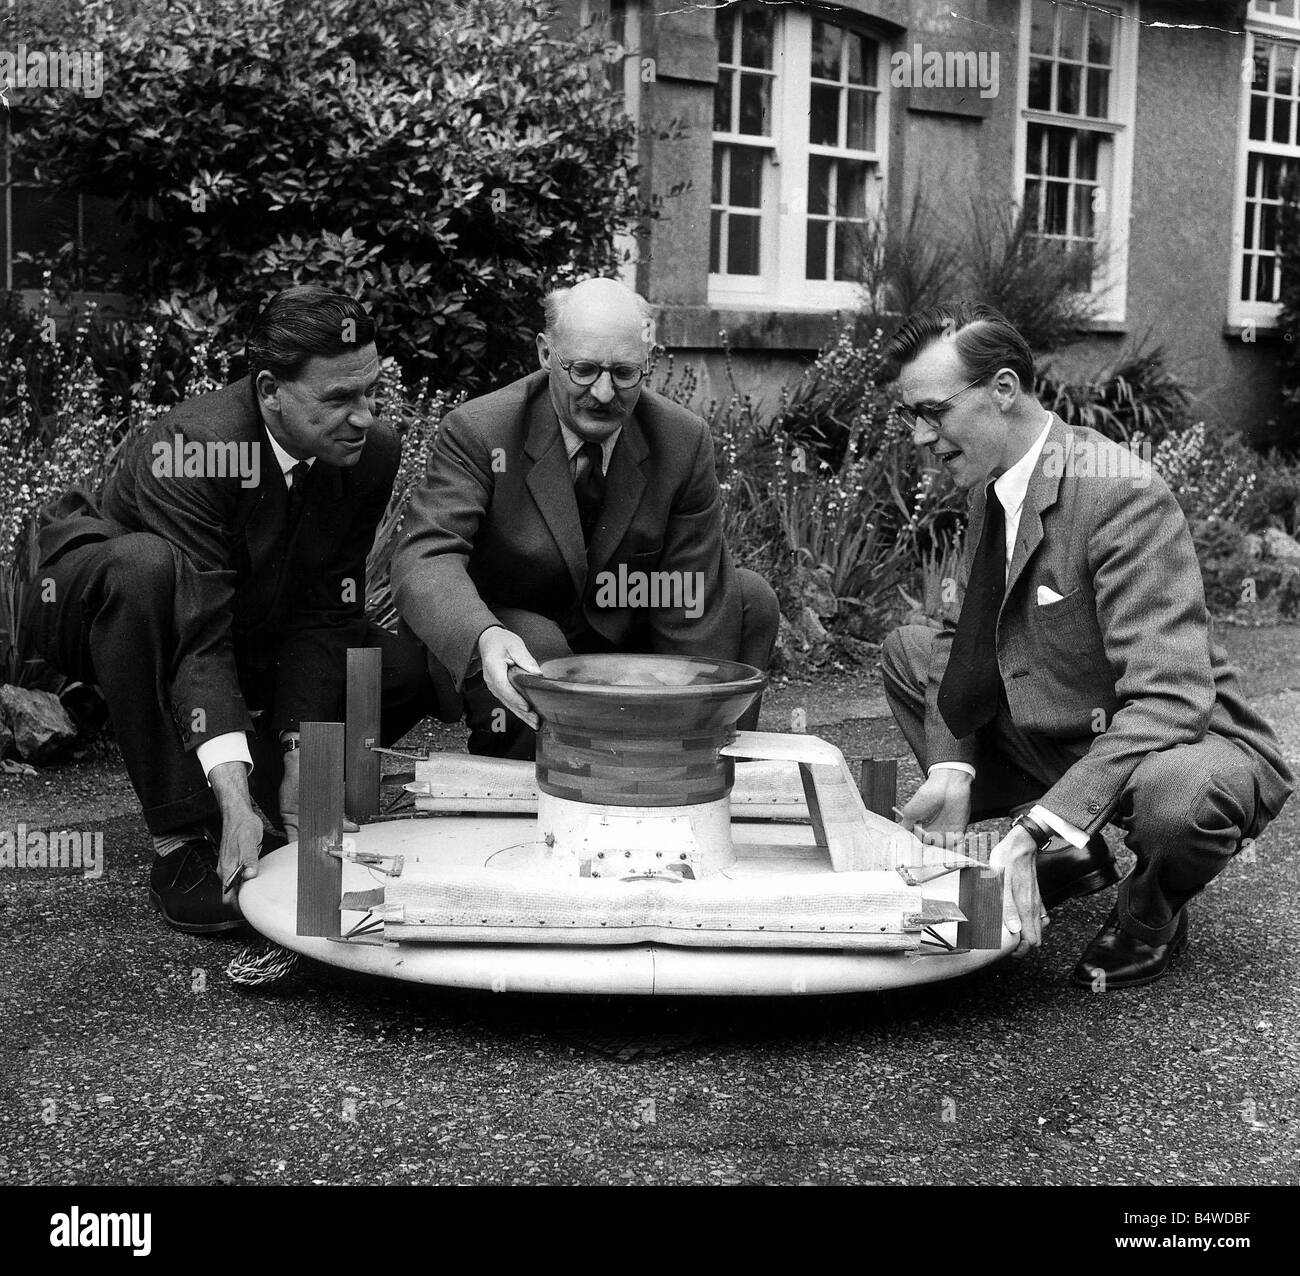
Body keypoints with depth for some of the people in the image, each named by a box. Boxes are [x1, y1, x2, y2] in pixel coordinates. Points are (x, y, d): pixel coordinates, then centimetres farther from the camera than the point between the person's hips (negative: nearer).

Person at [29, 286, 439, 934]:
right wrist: (236, 799, -47)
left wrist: (297, 759, -22)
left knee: (412, 672, -15)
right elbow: (199, 637, -39)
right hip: (92, 610, -4)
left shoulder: (374, 452, -16)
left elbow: (321, 615, -13)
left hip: (255, 627, 5)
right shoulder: (187, 448, -34)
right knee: (145, 566, -41)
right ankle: (179, 843, -30)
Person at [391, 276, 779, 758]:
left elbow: (691, 607, -11)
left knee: (751, 598, -10)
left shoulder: (685, 442, -13)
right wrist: (485, 636, -54)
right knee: (536, 641, -36)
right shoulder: (476, 433, -20)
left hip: (627, 640, 4)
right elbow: (426, 556, -32)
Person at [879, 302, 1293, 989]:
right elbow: (973, 643, 6)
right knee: (906, 651, 8)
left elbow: (1167, 699, -33)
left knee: (1174, 792, -41)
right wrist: (951, 767, -14)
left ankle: (1149, 914, -1)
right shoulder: (992, 485, 0)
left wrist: (1032, 830, -39)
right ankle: (1069, 858, 12)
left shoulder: (1121, 494, -27)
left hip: (1184, 747, -8)